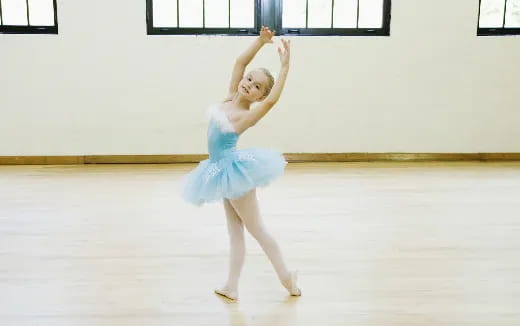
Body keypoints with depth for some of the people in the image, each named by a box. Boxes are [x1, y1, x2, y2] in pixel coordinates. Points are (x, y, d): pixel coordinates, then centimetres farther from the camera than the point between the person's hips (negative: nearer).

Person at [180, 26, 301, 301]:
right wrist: (261, 40, -2)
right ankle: (231, 287, 18)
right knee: (235, 230, 11)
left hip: (234, 170, -8)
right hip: (226, 172, 8)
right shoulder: (230, 98, 3)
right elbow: (240, 61, 6)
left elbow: (272, 100, -35)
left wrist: (285, 67, -33)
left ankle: (287, 276, 16)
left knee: (256, 229, 3)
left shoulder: (247, 116, -16)